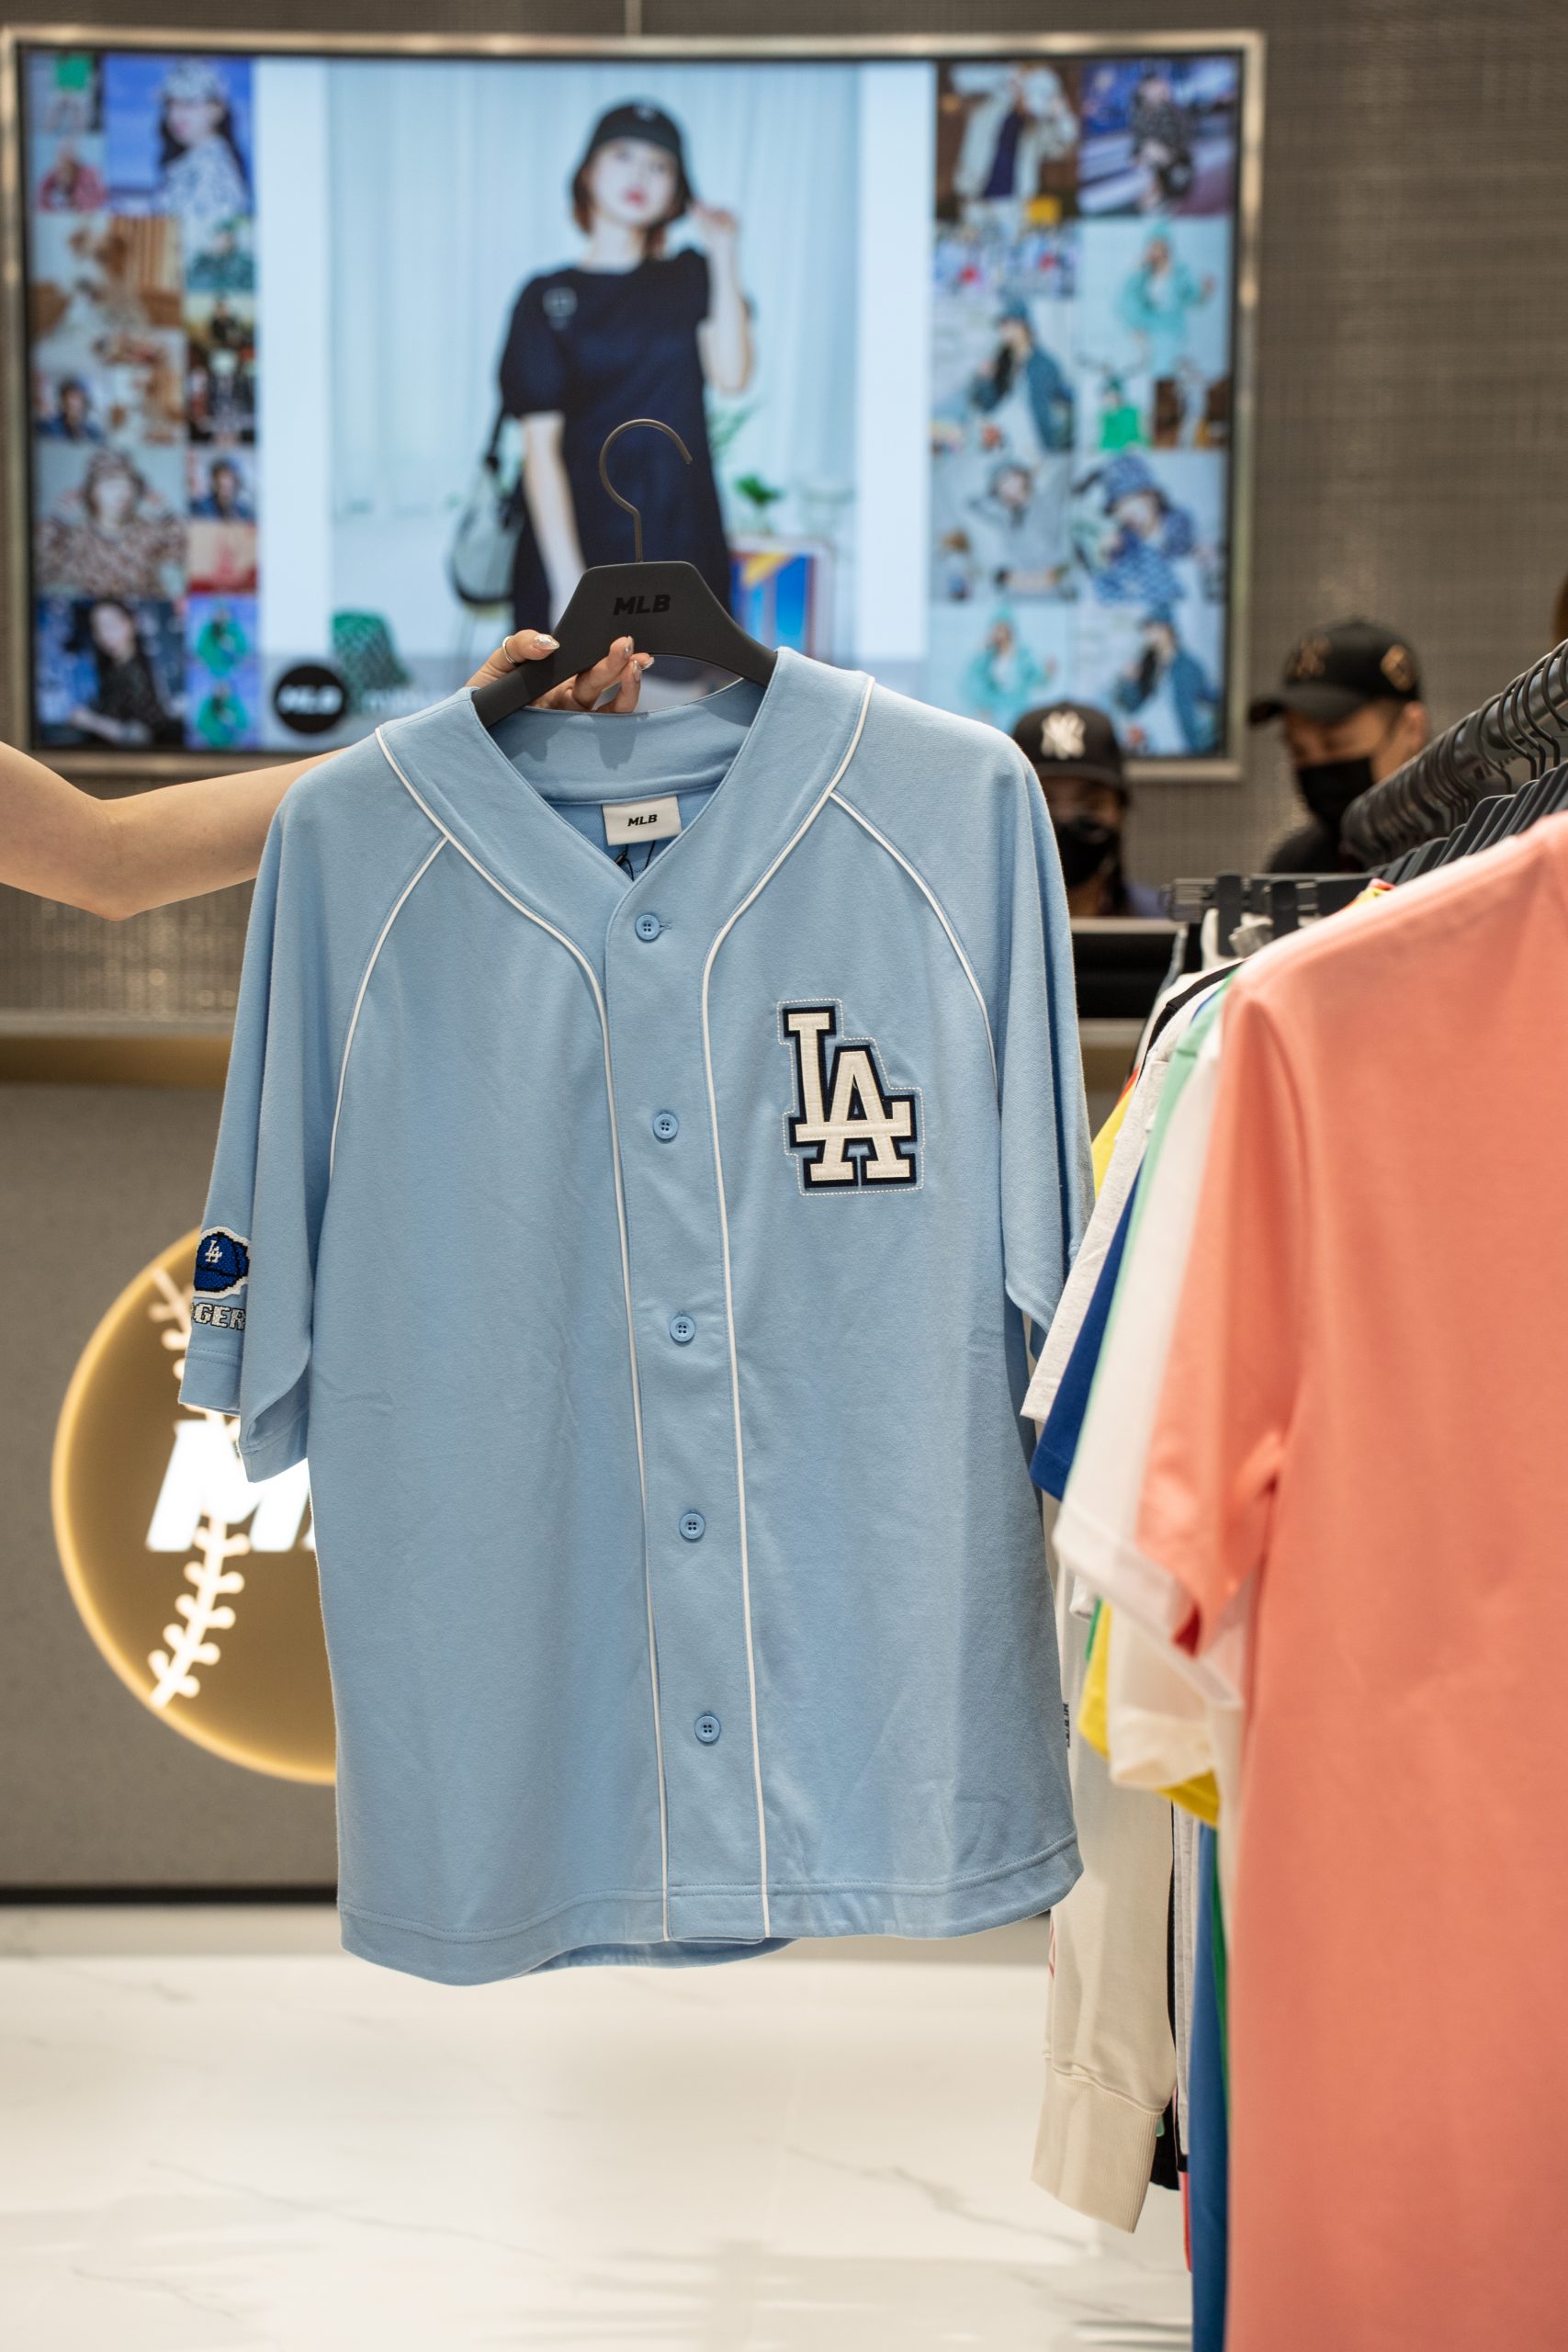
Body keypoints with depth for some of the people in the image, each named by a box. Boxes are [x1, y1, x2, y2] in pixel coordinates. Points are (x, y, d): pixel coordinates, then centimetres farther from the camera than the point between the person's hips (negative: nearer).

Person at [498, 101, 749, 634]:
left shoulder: (689, 279, 12)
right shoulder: (548, 297, 3)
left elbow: (732, 376, -5)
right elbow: (541, 445, -4)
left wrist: (724, 258, -5)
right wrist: (568, 582, -13)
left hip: (683, 549, 2)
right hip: (582, 544, -2)